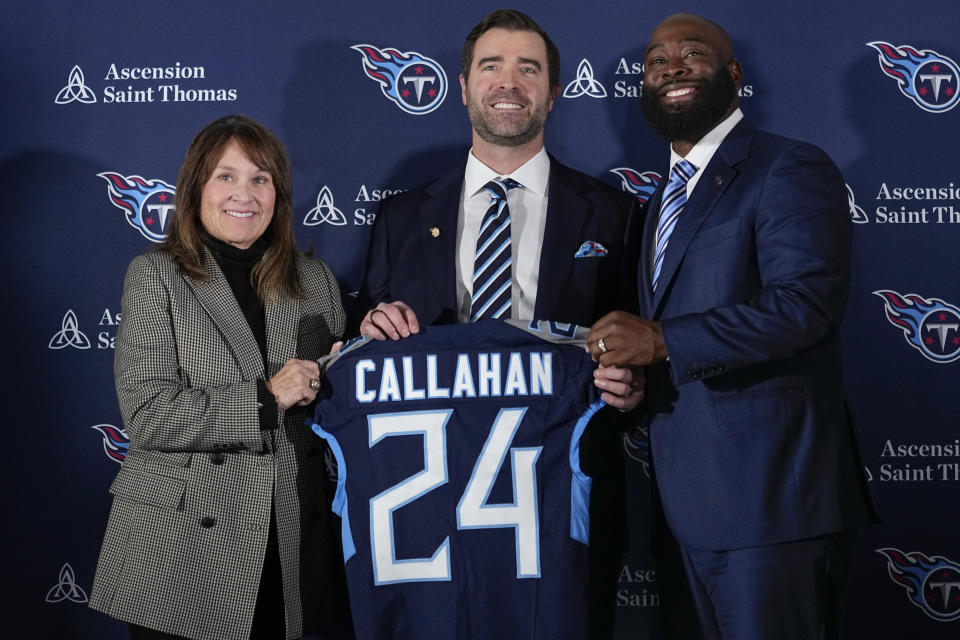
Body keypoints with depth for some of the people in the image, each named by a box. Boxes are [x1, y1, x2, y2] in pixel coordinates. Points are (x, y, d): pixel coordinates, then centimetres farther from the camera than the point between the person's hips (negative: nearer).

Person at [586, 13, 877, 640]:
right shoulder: (665, 198, 21)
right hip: (685, 503, 9)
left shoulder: (791, 169, -7)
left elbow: (806, 303, -21)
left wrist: (662, 341, -21)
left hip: (769, 495, -8)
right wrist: (627, 370, 2)